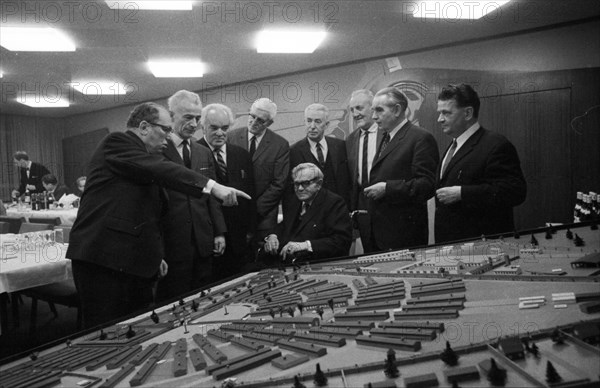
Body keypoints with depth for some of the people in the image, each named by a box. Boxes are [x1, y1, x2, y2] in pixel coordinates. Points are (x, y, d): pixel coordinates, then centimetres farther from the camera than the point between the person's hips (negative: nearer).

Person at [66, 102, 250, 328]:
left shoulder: (147, 159, 20)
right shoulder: (117, 143, -6)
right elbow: (160, 169, -23)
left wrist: (156, 255, 18)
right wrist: (211, 186, -30)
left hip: (137, 262, 9)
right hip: (104, 260, -9)